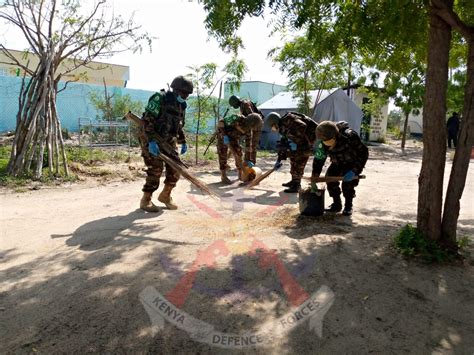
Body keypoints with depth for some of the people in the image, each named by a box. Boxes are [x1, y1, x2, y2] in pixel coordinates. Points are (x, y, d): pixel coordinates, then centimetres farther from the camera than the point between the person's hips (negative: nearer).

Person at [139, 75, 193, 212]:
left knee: (175, 170, 2)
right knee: (155, 170, -11)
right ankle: (146, 200, 5)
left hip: (168, 141, 7)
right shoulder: (159, 98, -15)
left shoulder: (181, 105, 10)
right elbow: (147, 120, -21)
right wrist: (151, 141, -29)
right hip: (152, 141, -7)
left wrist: (183, 141, 13)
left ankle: (165, 196, 22)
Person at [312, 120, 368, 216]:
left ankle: (348, 206, 4)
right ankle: (337, 204, 8)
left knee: (348, 183, -18)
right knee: (330, 179, -10)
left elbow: (363, 153, -27)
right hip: (337, 163, 4)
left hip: (352, 163, -4)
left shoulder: (350, 136, -37)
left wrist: (354, 171, -33)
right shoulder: (323, 144, -24)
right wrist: (314, 177, -19)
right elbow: (318, 159, -13)